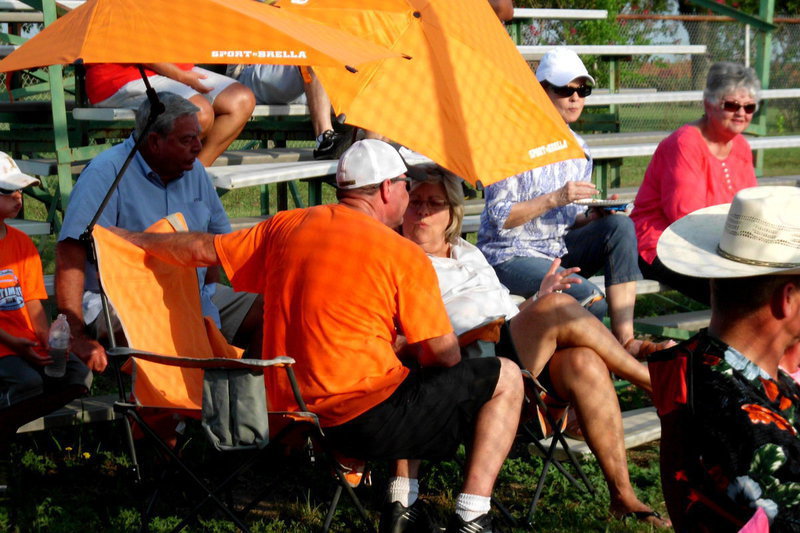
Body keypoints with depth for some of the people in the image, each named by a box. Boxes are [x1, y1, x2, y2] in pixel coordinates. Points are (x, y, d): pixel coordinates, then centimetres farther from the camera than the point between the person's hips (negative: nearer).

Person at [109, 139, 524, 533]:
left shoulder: (286, 226, 7)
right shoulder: (404, 255, -8)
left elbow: (202, 249, 17)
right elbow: (444, 355, -5)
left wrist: (127, 237, 32)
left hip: (288, 411, 7)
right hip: (368, 420, -7)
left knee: (409, 384, 34)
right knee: (506, 377, 7)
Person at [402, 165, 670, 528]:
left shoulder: (470, 252, 30)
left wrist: (539, 298, 16)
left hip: (523, 356, 6)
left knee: (583, 362, -26)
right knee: (560, 307, -25)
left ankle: (623, 496, -23)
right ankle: (651, 380, -7)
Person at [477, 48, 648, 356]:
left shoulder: (578, 149, 12)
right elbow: (499, 217, -15)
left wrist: (593, 215, -5)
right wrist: (554, 199, -23)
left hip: (559, 250, 7)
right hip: (511, 257, -7)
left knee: (620, 226, -19)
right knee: (590, 299, -30)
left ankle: (624, 339, -22)